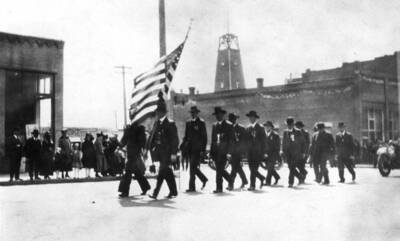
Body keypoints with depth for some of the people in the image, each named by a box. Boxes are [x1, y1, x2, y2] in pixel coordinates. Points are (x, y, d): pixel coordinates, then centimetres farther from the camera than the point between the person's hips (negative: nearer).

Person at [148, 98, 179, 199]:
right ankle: (173, 191, 22)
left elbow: (175, 139, -11)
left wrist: (173, 153, -16)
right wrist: (149, 148, 1)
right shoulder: (157, 123, 12)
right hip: (159, 150, 7)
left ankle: (156, 193, -7)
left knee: (162, 171, -7)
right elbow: (152, 136, 11)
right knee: (167, 172, 12)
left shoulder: (170, 123, -9)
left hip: (166, 151, -7)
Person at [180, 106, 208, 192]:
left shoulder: (201, 122, -4)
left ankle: (192, 187, -6)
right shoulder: (188, 122, 14)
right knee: (194, 167, 10)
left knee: (193, 167, -10)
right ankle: (204, 179, 30)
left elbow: (204, 137, -7)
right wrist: (183, 146, 7)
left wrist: (203, 150, -12)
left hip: (197, 149, -6)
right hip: (190, 149, 6)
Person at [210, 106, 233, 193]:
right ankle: (230, 181, 29)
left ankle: (219, 188, -3)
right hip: (216, 151, 6)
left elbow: (230, 140, -6)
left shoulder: (228, 125, -2)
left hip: (223, 151, -6)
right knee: (219, 169, 8)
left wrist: (229, 152, -13)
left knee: (219, 169, -9)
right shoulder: (214, 125, 16)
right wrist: (211, 152, 11)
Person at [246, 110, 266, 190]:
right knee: (252, 169, 6)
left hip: (257, 152, -5)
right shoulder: (248, 128, 13)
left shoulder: (260, 128, -4)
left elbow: (263, 141, -5)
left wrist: (263, 153, -9)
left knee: (254, 169, -10)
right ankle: (262, 178, 29)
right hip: (250, 152, 5)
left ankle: (252, 185, -5)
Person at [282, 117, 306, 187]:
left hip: (296, 153, -4)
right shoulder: (285, 132, 10)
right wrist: (283, 151, 7)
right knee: (291, 168, 5)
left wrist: (302, 152, 1)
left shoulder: (298, 132, -1)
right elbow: (283, 143, 15)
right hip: (288, 152, 4)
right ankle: (301, 177, 26)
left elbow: (303, 142, 4)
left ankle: (291, 182, -8)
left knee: (292, 168, -12)